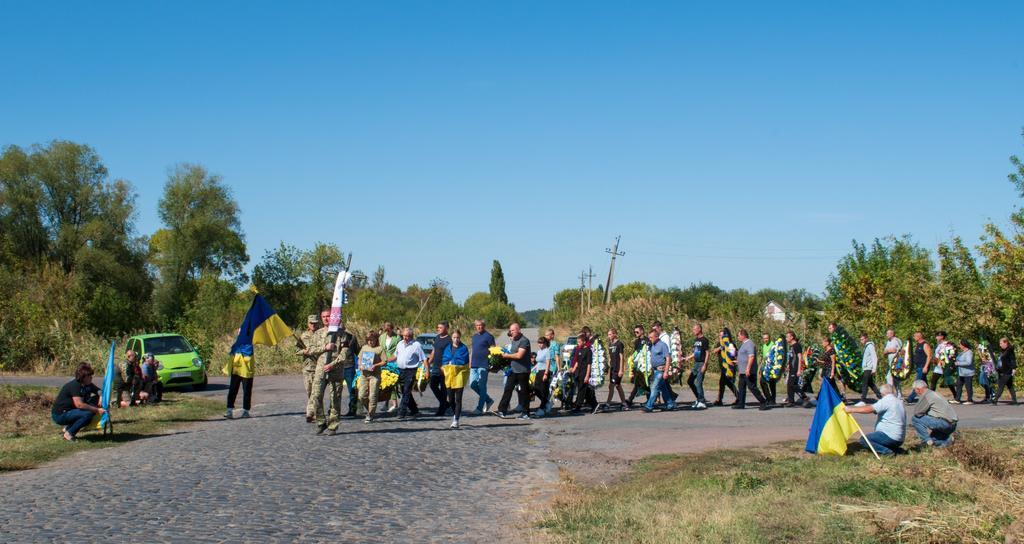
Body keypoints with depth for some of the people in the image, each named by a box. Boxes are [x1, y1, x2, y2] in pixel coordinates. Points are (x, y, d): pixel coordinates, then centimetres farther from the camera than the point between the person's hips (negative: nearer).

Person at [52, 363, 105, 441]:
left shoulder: (88, 385, 3)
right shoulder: (75, 385, -22)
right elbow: (79, 404, -29)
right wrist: (97, 410, -26)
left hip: (69, 412, 9)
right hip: (59, 415, -9)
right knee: (88, 414, -23)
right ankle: (69, 433, -9)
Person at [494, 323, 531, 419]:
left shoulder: (524, 341, -15)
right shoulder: (514, 340, 15)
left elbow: (519, 355, -22)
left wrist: (506, 355, -11)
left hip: (523, 371, -8)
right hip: (513, 370, 8)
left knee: (523, 392, 1)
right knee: (508, 389, 3)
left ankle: (526, 413, 10)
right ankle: (502, 411, 3)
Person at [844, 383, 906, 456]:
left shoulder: (887, 400, -12)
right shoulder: (898, 401, 16)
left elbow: (869, 409, -19)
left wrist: (851, 410, -13)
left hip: (890, 437, -10)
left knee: (863, 439, -10)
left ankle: (886, 451, -16)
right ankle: (894, 449, 9)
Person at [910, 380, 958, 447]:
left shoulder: (926, 396, -9)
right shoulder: (933, 393, 22)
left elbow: (917, 412, -10)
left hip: (944, 423, -10)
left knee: (915, 419, -8)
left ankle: (928, 441, -7)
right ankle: (947, 440, 7)